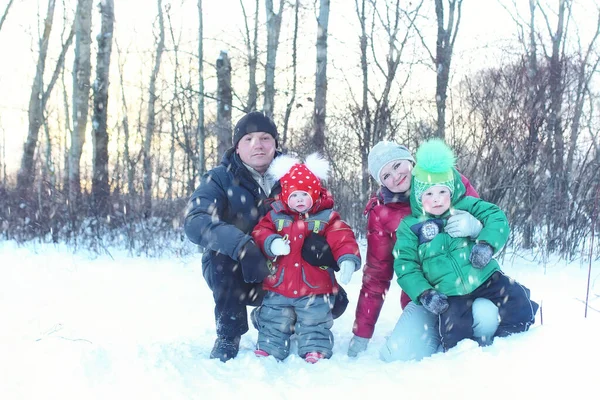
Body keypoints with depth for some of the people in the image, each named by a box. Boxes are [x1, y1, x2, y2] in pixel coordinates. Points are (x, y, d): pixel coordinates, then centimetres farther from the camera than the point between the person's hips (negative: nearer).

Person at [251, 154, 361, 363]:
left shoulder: (327, 217, -3)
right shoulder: (275, 216, 3)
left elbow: (342, 238, -12)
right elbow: (259, 233, -1)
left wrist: (348, 259, -30)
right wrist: (271, 243, -24)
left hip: (314, 289, -2)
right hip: (278, 287, 2)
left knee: (314, 323, 6)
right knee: (274, 323, 13)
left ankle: (316, 351, 14)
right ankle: (267, 350, 24)